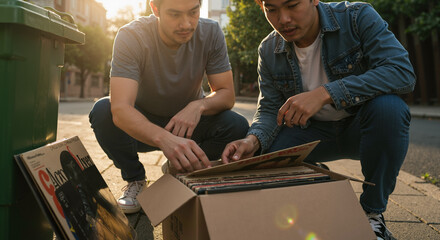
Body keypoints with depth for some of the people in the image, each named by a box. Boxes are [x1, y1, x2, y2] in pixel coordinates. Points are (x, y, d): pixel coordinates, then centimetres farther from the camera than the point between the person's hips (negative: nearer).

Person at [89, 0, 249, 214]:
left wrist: (199, 105, -37)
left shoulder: (210, 32, -16)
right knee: (103, 111, -31)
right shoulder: (131, 36, -24)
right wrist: (164, 139, -56)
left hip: (188, 123, 2)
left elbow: (226, 93, -14)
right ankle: (134, 180, -4)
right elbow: (120, 109, -37)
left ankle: (183, 174, 3)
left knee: (237, 127, -25)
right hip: (141, 126, -1)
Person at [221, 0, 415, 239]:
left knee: (387, 106, -34)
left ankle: (373, 213, -13)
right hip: (312, 131, 2)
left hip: (361, 127, -1)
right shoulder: (268, 50, -6)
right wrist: (253, 140, -28)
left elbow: (403, 72, -28)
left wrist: (325, 93, -39)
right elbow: (270, 110, -5)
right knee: (257, 159, -19)